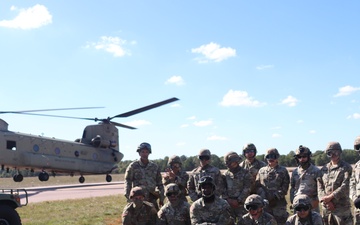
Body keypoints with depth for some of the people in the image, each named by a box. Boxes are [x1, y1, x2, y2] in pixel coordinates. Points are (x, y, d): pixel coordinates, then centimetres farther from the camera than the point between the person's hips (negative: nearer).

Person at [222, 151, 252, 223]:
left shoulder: (245, 173, -2)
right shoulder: (226, 174, 10)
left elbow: (246, 189, -7)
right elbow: (223, 189, 8)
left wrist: (238, 201, -11)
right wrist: (227, 199, -6)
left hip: (241, 203, -3)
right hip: (229, 204, 4)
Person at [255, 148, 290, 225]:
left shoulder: (283, 171, 7)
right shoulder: (261, 171, 15)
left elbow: (284, 188, -1)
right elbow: (257, 186, 8)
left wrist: (274, 197, -12)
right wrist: (263, 196, -8)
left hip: (279, 203, -2)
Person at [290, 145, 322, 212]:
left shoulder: (316, 171, 1)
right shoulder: (295, 172, 12)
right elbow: (292, 188, 17)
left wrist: (316, 201, -9)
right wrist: (292, 201, 6)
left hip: (312, 203, -3)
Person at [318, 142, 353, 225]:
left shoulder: (346, 168, -1)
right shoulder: (324, 169, 13)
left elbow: (345, 186, -11)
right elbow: (320, 186, 5)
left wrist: (330, 197, -15)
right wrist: (326, 200, -10)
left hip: (342, 206, -5)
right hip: (326, 207, 5)